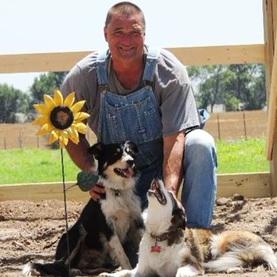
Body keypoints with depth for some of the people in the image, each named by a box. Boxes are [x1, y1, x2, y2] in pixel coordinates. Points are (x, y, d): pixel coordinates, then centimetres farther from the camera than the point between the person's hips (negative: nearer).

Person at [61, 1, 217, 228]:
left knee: (201, 144, -33)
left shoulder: (168, 71, -21)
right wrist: (91, 173, -20)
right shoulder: (83, 77, -15)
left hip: (165, 157, 0)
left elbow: (175, 138, -28)